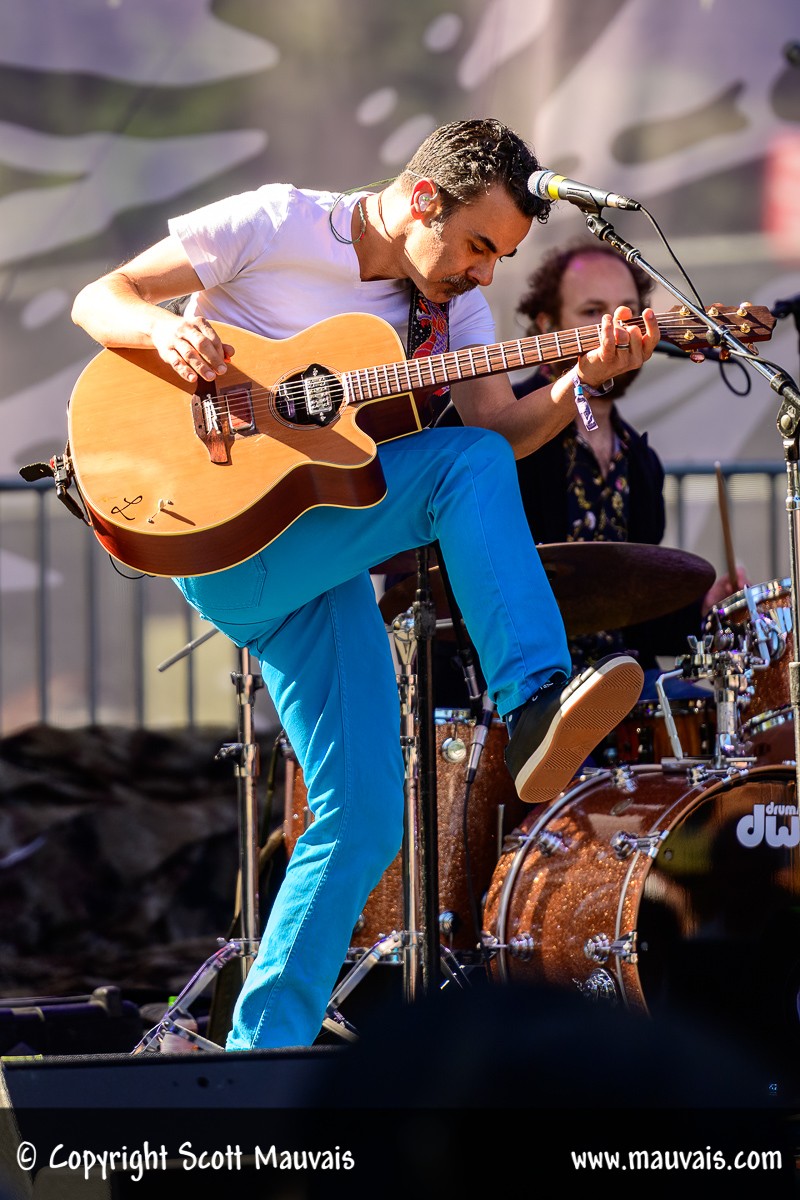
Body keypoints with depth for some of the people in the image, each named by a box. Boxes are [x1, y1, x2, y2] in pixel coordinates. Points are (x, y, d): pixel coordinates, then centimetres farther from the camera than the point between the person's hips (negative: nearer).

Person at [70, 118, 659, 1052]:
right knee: (466, 466, -24)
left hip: (317, 560, 7)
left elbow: (505, 427, -2)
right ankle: (538, 710, -34)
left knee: (365, 815, -3)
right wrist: (166, 329, -26)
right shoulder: (278, 226, -5)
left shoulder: (450, 300, 11)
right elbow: (99, 300, -4)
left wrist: (583, 380, -20)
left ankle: (263, 1049, 2)